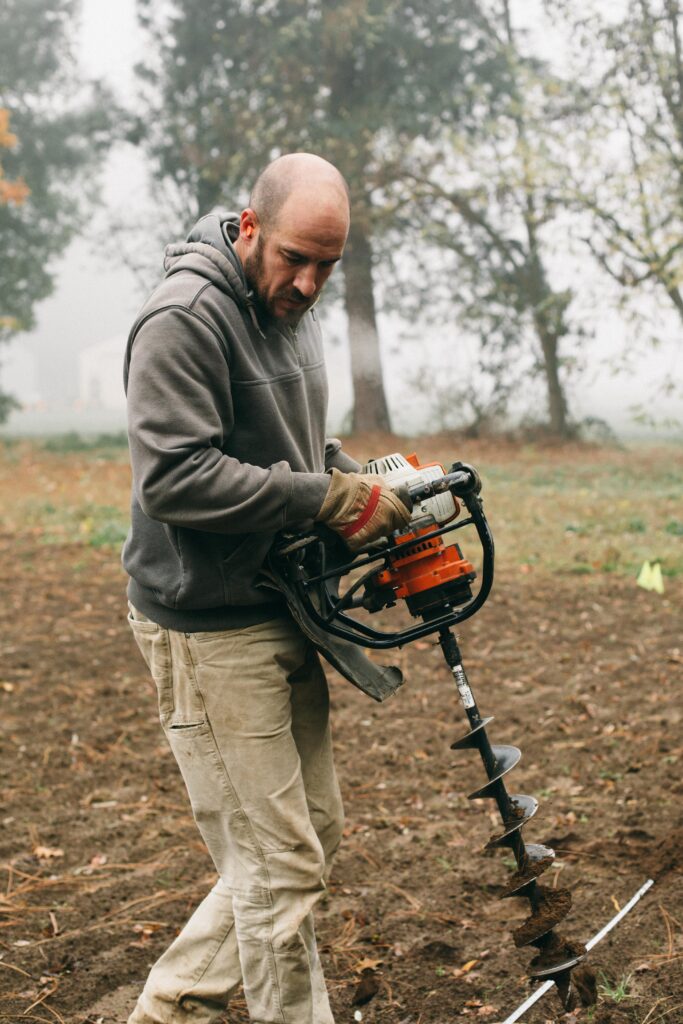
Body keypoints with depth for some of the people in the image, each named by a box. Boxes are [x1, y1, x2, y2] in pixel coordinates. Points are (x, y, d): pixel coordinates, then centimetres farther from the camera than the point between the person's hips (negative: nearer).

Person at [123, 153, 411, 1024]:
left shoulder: (291, 308, 12)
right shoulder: (186, 316, -18)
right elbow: (172, 477, -25)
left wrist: (367, 480, 5)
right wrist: (329, 497, -21)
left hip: (285, 617, 10)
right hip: (209, 632, -10)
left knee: (314, 836, 15)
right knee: (279, 865, -3)